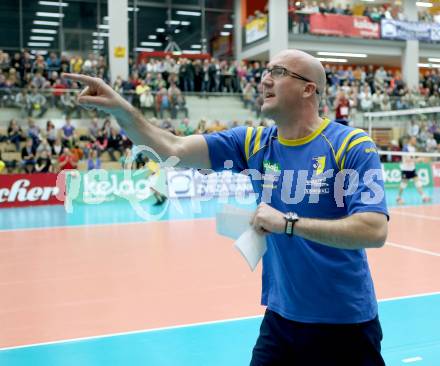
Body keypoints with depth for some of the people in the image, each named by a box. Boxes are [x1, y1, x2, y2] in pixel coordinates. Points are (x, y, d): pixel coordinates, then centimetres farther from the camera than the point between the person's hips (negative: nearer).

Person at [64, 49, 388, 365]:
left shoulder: (352, 145, -14)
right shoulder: (254, 142, -1)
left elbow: (375, 231, -24)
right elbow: (175, 149, -7)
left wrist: (288, 222, -26)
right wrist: (120, 109, -19)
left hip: (343, 322, -3)